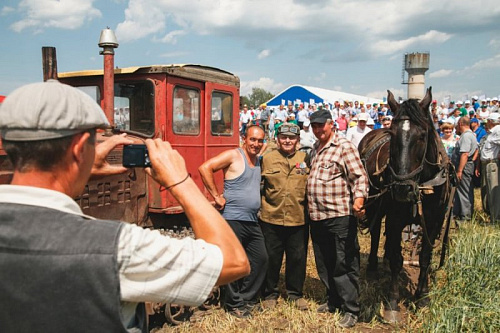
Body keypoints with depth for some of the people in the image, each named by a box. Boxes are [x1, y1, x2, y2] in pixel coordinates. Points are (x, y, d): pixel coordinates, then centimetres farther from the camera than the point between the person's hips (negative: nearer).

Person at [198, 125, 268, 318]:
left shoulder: (258, 161, 15)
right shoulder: (233, 155, -9)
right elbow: (205, 168, -19)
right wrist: (216, 196, -17)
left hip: (252, 221, 8)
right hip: (233, 219, -8)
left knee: (261, 259, 12)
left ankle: (247, 298, 27)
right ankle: (234, 305, 15)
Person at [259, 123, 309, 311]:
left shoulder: (306, 159, 6)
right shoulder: (267, 159, 3)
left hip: (298, 220, 1)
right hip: (271, 219, -1)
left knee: (297, 258, 12)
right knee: (271, 258, 10)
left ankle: (295, 293, 30)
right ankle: (270, 293, 27)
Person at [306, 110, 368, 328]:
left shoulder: (344, 146, -7)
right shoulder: (315, 149, 16)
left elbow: (359, 177, -13)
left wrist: (359, 199, -29)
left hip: (339, 215, -8)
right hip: (316, 216, 8)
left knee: (344, 265, -1)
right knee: (324, 264, 16)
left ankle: (351, 310, 9)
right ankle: (333, 301, 32)